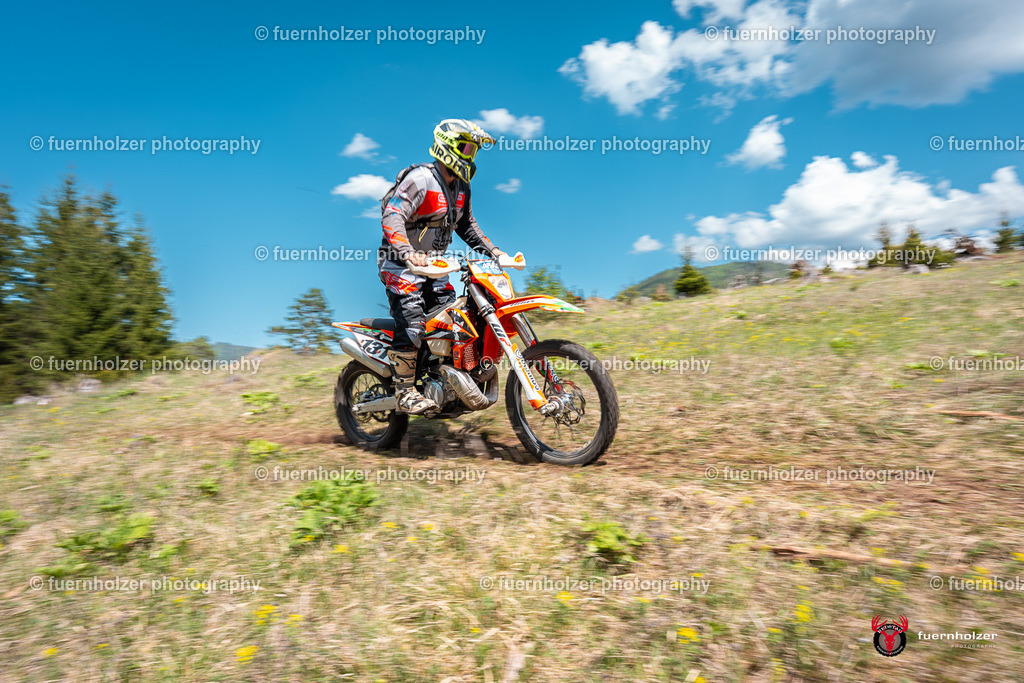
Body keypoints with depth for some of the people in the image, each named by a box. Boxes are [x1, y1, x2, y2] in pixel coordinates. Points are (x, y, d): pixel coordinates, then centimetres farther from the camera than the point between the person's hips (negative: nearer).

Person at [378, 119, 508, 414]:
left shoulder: (461, 186, 12)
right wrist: (409, 254, -40)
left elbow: (466, 224, 23)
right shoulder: (420, 178, -16)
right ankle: (405, 392, -12)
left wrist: (491, 250, 10)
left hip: (433, 266, 9)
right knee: (412, 323, -20)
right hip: (401, 264, -8)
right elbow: (392, 219, -25)